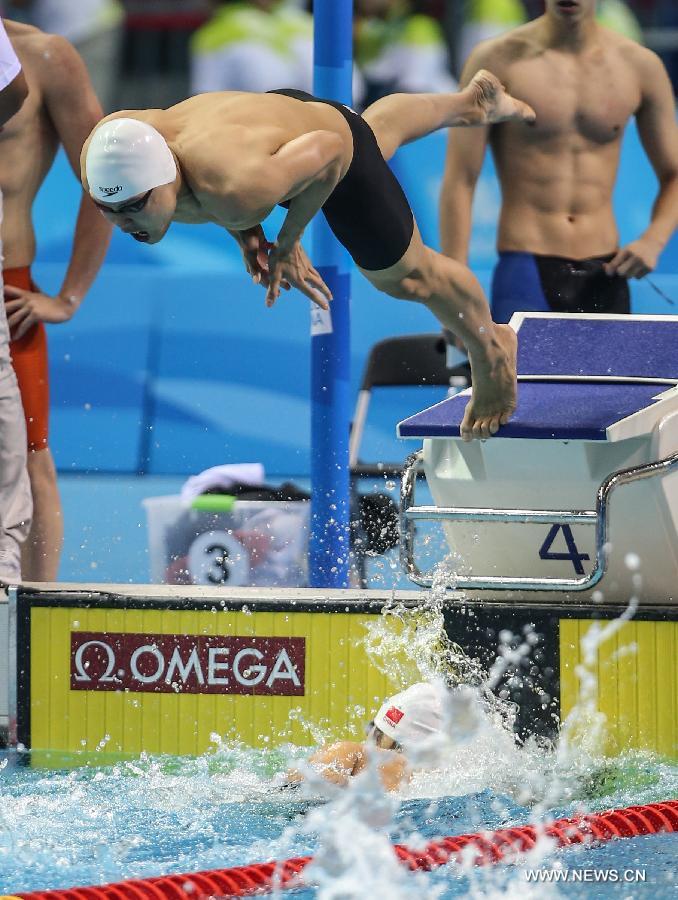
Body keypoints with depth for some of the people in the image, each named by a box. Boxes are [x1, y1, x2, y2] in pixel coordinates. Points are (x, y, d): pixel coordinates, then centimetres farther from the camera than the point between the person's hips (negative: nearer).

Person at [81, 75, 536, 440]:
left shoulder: (234, 189, -51)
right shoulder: (102, 160, -34)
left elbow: (327, 148, -34)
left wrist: (288, 240, -24)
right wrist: (242, 229, -12)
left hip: (335, 142, -6)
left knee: (406, 275, 19)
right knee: (380, 130, 38)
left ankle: (491, 352, 49)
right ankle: (470, 102, 69)